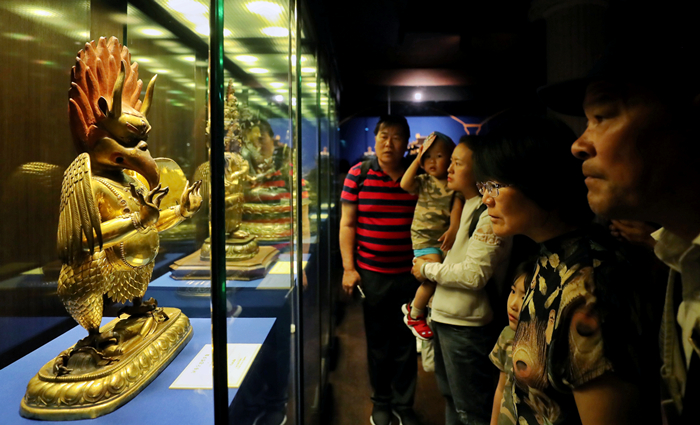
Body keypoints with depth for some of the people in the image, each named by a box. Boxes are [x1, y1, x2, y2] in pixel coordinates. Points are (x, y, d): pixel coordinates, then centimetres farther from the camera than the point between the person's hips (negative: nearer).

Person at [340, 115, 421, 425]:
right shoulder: (358, 175, -2)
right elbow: (347, 224, -1)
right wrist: (348, 268, -6)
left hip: (410, 274, 1)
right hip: (372, 274, -1)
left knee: (406, 343, 11)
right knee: (378, 342, 13)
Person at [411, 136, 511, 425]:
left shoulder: (489, 213, -19)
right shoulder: (464, 205, 10)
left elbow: (475, 274, -24)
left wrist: (428, 269, -13)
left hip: (467, 326, -9)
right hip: (445, 317, 9)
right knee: (451, 400, 25)